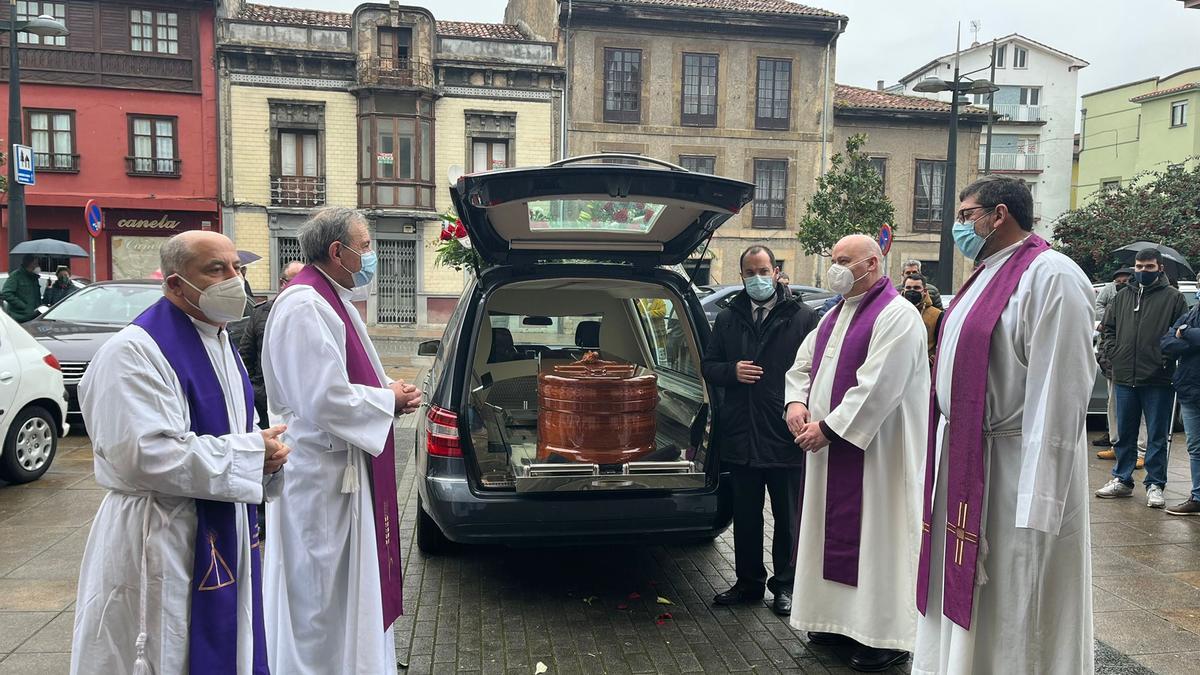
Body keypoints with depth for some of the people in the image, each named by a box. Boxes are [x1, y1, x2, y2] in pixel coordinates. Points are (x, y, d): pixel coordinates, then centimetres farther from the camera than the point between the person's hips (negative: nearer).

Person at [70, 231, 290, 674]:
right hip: (160, 541, -8)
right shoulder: (136, 351, -17)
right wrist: (250, 453, -20)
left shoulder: (221, 345, 11)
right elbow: (146, 455, -26)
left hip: (224, 533, 8)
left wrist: (265, 455, -2)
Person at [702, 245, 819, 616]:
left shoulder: (802, 317, -3)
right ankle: (749, 581, 29)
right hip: (740, 436, 4)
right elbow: (708, 365, 12)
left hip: (786, 439, -3)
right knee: (745, 517, 15)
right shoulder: (728, 318, 9)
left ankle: (785, 585, 25)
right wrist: (732, 371, -9)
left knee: (788, 517, 10)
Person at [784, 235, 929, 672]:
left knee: (874, 535, -1)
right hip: (829, 447, 9)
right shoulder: (835, 315, 14)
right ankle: (841, 618, 28)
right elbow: (803, 364, 17)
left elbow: (877, 387, -23)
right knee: (836, 532, 14)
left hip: (874, 450, -9)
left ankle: (887, 637, 11)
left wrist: (828, 427, -20)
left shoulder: (896, 316, -14)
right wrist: (796, 402, -3)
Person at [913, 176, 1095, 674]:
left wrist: (1035, 510, -23)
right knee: (960, 593, 18)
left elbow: (1057, 396, -22)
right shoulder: (986, 275, 13)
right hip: (961, 460, 9)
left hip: (1010, 469, -9)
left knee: (1011, 616, 5)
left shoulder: (1050, 277, -16)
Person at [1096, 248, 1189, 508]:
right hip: (1125, 378, 4)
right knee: (1124, 434, 13)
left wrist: (1166, 357, -10)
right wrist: (1113, 352, 5)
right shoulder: (1123, 295, 11)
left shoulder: (1173, 297, 0)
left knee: (1157, 436, 4)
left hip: (1158, 380, -4)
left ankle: (1155, 485, 13)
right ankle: (1122, 480, 24)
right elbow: (1108, 327, 18)